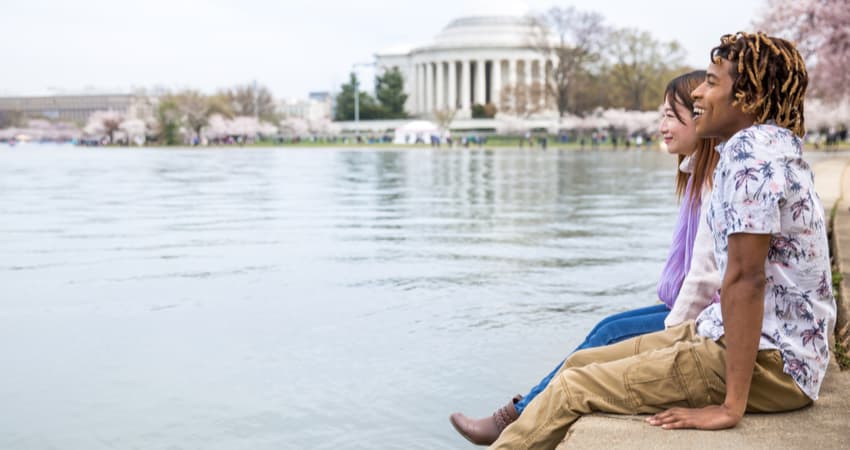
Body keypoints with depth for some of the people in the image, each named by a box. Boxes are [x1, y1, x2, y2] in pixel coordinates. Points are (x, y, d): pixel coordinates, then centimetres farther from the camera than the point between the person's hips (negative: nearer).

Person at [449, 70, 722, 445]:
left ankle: (515, 421, 0)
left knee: (612, 335, -10)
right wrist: (672, 316, 8)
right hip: (689, 311, 9)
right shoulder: (699, 175, 13)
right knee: (609, 328, 2)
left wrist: (672, 329, -13)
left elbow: (707, 274, -21)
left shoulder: (718, 182, -19)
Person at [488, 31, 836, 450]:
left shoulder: (751, 151, -18)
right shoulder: (769, 147, 15)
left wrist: (731, 406, -23)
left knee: (575, 387, -10)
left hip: (771, 359, -10)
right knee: (583, 362, 10)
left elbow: (745, 278, -23)